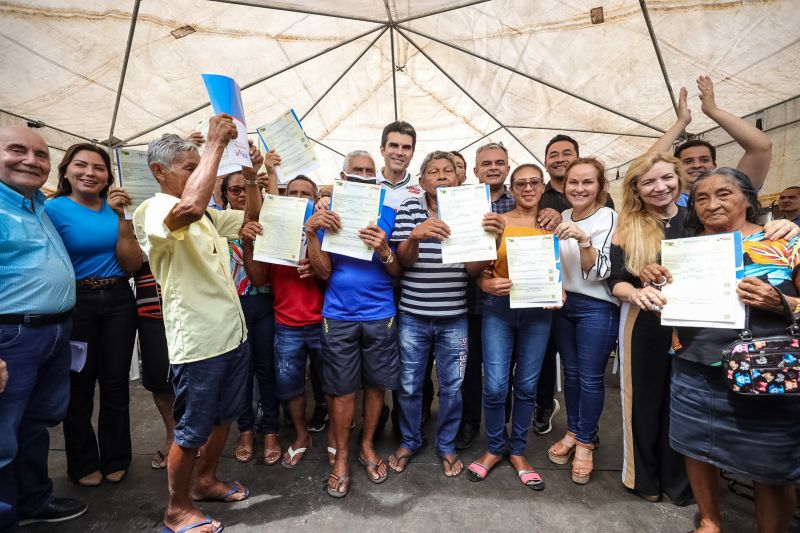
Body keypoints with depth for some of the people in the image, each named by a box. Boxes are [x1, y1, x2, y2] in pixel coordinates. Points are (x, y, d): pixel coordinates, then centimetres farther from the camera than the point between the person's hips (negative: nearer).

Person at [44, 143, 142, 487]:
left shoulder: (115, 209, 5)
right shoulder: (53, 209, -5)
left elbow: (132, 265, -3)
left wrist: (121, 218, -10)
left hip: (118, 301, 3)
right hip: (75, 304, -2)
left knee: (115, 382, 10)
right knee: (79, 386, 10)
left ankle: (116, 458, 28)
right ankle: (83, 464, 30)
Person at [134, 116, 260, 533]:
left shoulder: (208, 215, 13)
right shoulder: (152, 210, -14)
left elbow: (249, 216, 23)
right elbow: (190, 206, -37)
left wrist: (250, 177, 4)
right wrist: (216, 143, -28)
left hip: (233, 334, 9)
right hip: (198, 342, -8)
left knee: (223, 417, 22)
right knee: (192, 431, 8)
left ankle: (206, 481, 43)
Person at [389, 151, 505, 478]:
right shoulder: (409, 209, -2)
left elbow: (473, 269, -6)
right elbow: (402, 261, -8)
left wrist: (490, 237, -25)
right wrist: (415, 236, -30)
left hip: (454, 319, 1)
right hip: (413, 316, 0)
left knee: (452, 387, 13)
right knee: (409, 386, 12)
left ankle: (447, 446, 36)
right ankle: (409, 441, 37)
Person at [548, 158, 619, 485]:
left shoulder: (607, 217, -10)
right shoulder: (561, 217, 6)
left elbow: (598, 272, -17)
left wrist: (583, 239, -30)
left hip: (596, 308, -5)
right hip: (562, 304, 5)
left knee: (590, 378, 4)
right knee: (570, 372, 15)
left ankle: (585, 443, 22)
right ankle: (572, 433, 32)